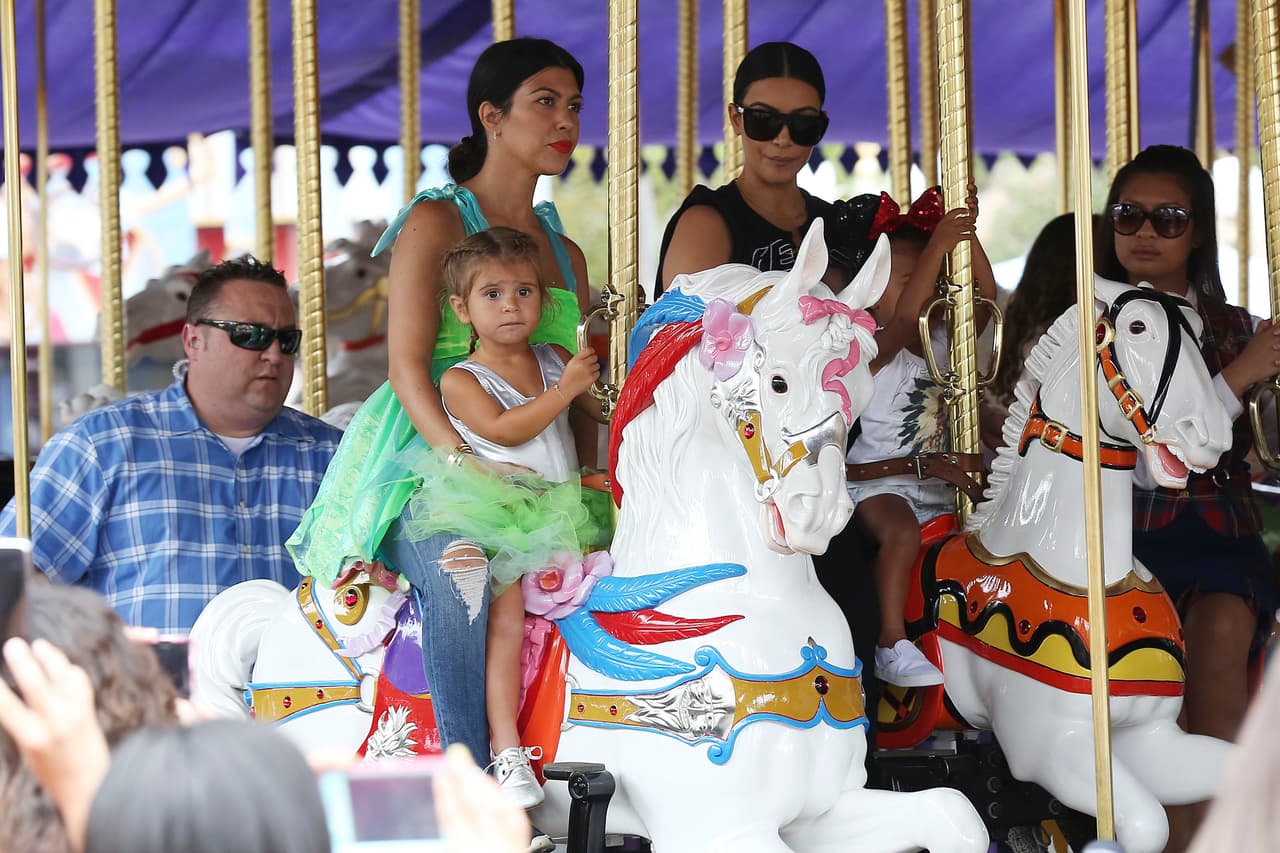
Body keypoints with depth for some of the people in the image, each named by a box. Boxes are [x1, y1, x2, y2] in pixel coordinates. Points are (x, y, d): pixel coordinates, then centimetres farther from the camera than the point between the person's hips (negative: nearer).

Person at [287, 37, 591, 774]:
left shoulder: (567, 255, 21)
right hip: (427, 465, -6)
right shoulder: (436, 223, 2)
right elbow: (408, 367, -8)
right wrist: (467, 460, -23)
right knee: (466, 570, -33)